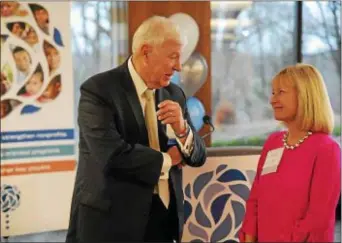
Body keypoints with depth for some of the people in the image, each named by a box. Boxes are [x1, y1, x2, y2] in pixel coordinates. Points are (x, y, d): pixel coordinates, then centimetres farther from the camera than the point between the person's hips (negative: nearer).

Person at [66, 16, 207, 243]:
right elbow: (113, 155, -23)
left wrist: (182, 129, -12)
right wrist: (165, 160, -8)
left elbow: (198, 156, 9)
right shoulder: (98, 90, -11)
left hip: (164, 219, 6)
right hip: (112, 221, -6)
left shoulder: (174, 94, 8)